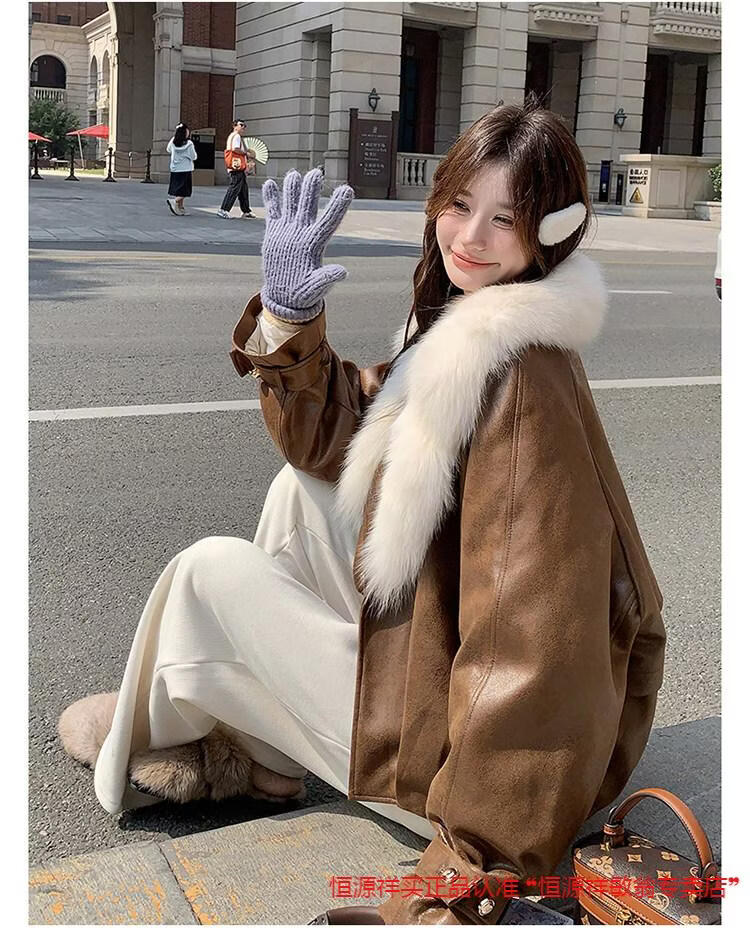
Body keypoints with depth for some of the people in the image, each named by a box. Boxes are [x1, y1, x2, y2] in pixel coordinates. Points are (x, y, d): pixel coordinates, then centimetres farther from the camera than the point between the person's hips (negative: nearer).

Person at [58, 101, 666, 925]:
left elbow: (529, 632, -30)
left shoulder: (519, 378, -27)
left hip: (455, 748, -8)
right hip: (441, 651, 9)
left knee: (209, 573, -2)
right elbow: (332, 439, 8)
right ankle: (257, 734, 21)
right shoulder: (460, 317, 2)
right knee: (303, 484, 10)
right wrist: (291, 317, -8)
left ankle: (146, 740, 31)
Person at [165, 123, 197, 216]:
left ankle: (181, 208, 13)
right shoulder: (189, 144, -13)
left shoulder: (173, 142, -2)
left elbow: (168, 150, 18)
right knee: (185, 191, 0)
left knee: (178, 189, 13)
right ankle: (174, 201, -23)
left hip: (174, 169, 5)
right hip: (185, 169, -5)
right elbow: (194, 157, -4)